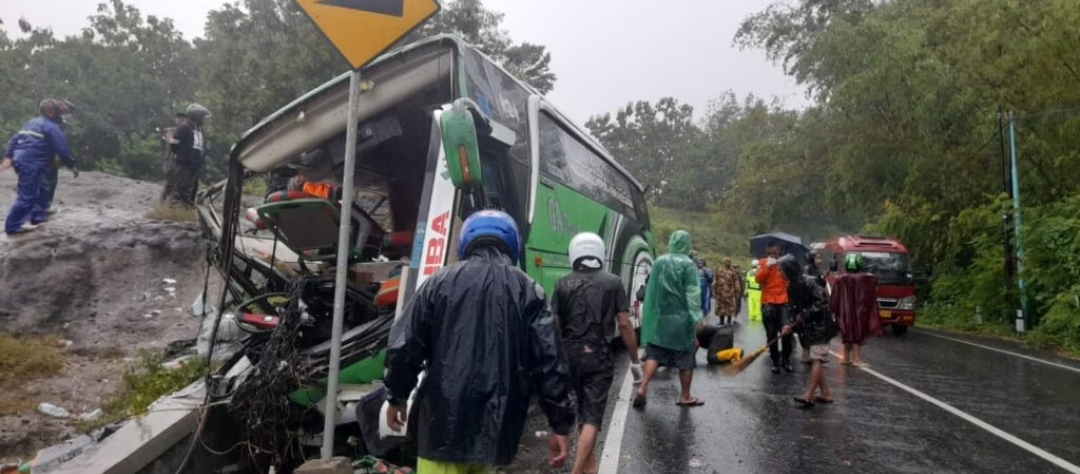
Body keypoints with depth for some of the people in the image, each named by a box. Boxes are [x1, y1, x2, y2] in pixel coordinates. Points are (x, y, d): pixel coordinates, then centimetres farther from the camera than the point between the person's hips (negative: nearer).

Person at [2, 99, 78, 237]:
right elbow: (62, 149, -11)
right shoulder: (52, 127, -5)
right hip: (31, 163, -10)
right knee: (27, 195, -7)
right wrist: (72, 166, -4)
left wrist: (8, 156, 15)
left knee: (42, 188, 24)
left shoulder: (32, 123, 23)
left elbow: (14, 139, 18)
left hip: (20, 159, 10)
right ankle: (13, 226, -5)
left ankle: (38, 216, 33)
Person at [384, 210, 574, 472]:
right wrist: (560, 424, 3)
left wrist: (396, 397, 21)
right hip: (497, 425, 2)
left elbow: (404, 347, 6)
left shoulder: (440, 281, 3)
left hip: (444, 419, -1)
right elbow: (550, 362, -3)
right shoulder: (528, 291, 2)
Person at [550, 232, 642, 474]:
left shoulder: (562, 284, 3)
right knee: (592, 417, -2)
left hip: (570, 355, 3)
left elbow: (554, 325, 1)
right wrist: (635, 360, 4)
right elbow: (624, 325, -4)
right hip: (597, 356, -3)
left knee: (583, 411, 22)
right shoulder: (613, 283, -2)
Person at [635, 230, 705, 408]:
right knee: (686, 357, 9)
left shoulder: (659, 262, 5)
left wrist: (652, 313, 20)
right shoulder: (688, 264, -10)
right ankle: (685, 396, 17)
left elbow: (651, 289, 11)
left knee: (654, 353, 8)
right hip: (681, 317, -4)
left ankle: (642, 387, -8)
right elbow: (692, 293, -13)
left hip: (659, 316, 4)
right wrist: (697, 317, -11)